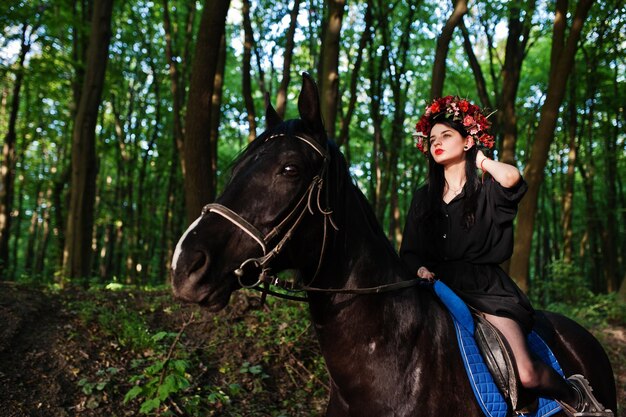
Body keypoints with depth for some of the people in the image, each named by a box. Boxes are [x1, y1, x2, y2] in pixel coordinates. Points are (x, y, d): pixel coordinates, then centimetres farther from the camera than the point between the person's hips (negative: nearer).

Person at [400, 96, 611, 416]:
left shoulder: (487, 192, 4)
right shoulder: (423, 198, 15)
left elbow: (512, 178, -21)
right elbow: (409, 250, 13)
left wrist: (481, 160, -1)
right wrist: (420, 269, -10)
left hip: (484, 288, -4)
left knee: (526, 375, -20)